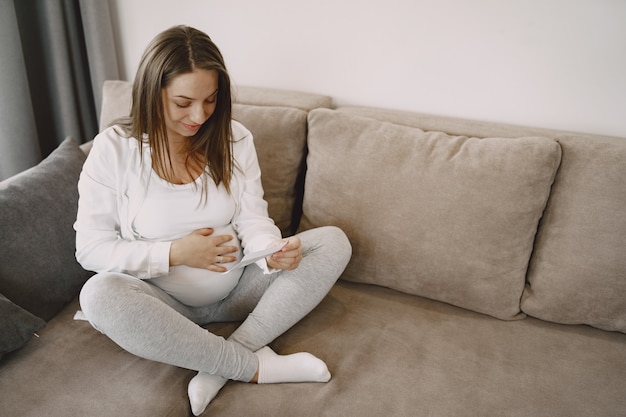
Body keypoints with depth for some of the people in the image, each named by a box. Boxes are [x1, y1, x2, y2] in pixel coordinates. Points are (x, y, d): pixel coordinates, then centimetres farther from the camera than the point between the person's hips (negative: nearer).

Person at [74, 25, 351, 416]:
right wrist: (176, 253, -21)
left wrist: (272, 251, -28)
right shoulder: (114, 148, -12)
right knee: (99, 295, -35)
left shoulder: (235, 138, -4)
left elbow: (253, 219, -4)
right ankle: (257, 365, -23)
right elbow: (90, 248, -9)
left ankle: (220, 366, -23)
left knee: (334, 242, -14)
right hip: (165, 301, -2)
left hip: (236, 289, 3)